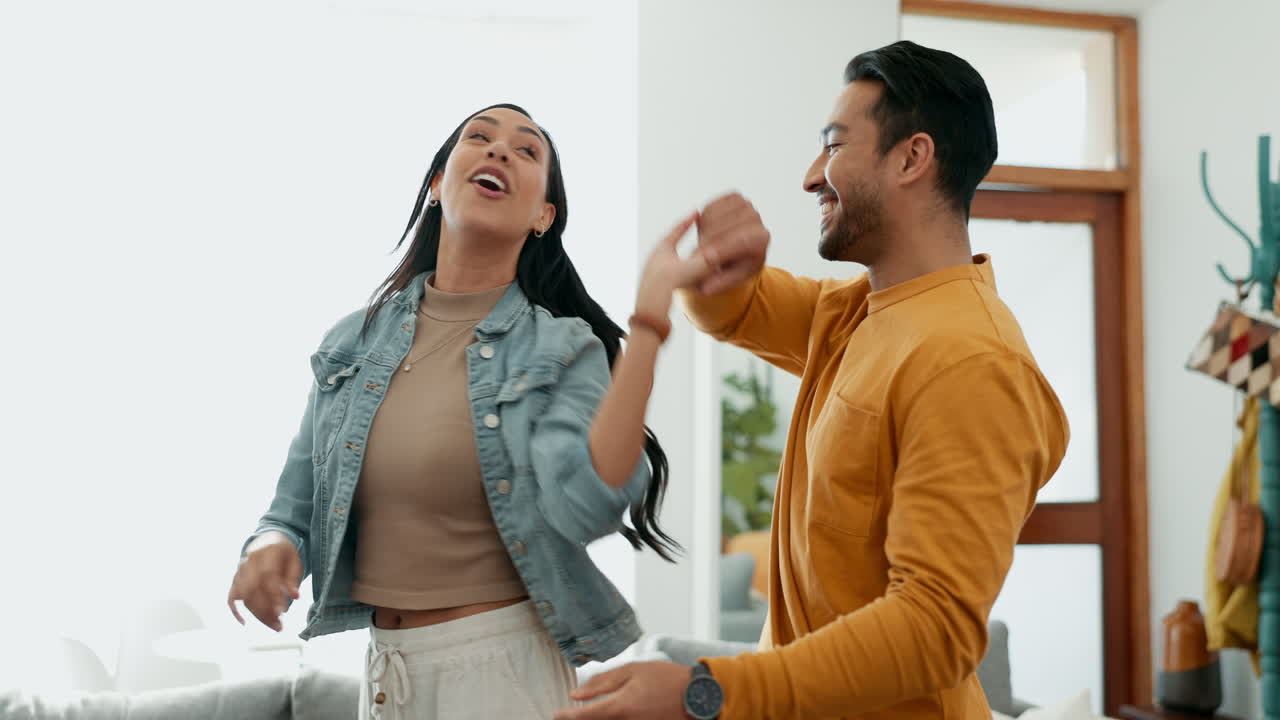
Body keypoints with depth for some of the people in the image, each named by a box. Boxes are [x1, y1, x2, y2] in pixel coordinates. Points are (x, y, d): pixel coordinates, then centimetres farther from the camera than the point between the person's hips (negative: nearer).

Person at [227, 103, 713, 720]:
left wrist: (651, 315, -29)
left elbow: (585, 504, -28)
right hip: (382, 666, 4)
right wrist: (271, 549, -14)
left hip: (503, 667, -4)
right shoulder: (352, 344, 2)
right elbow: (295, 512, 9)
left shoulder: (564, 350, -9)